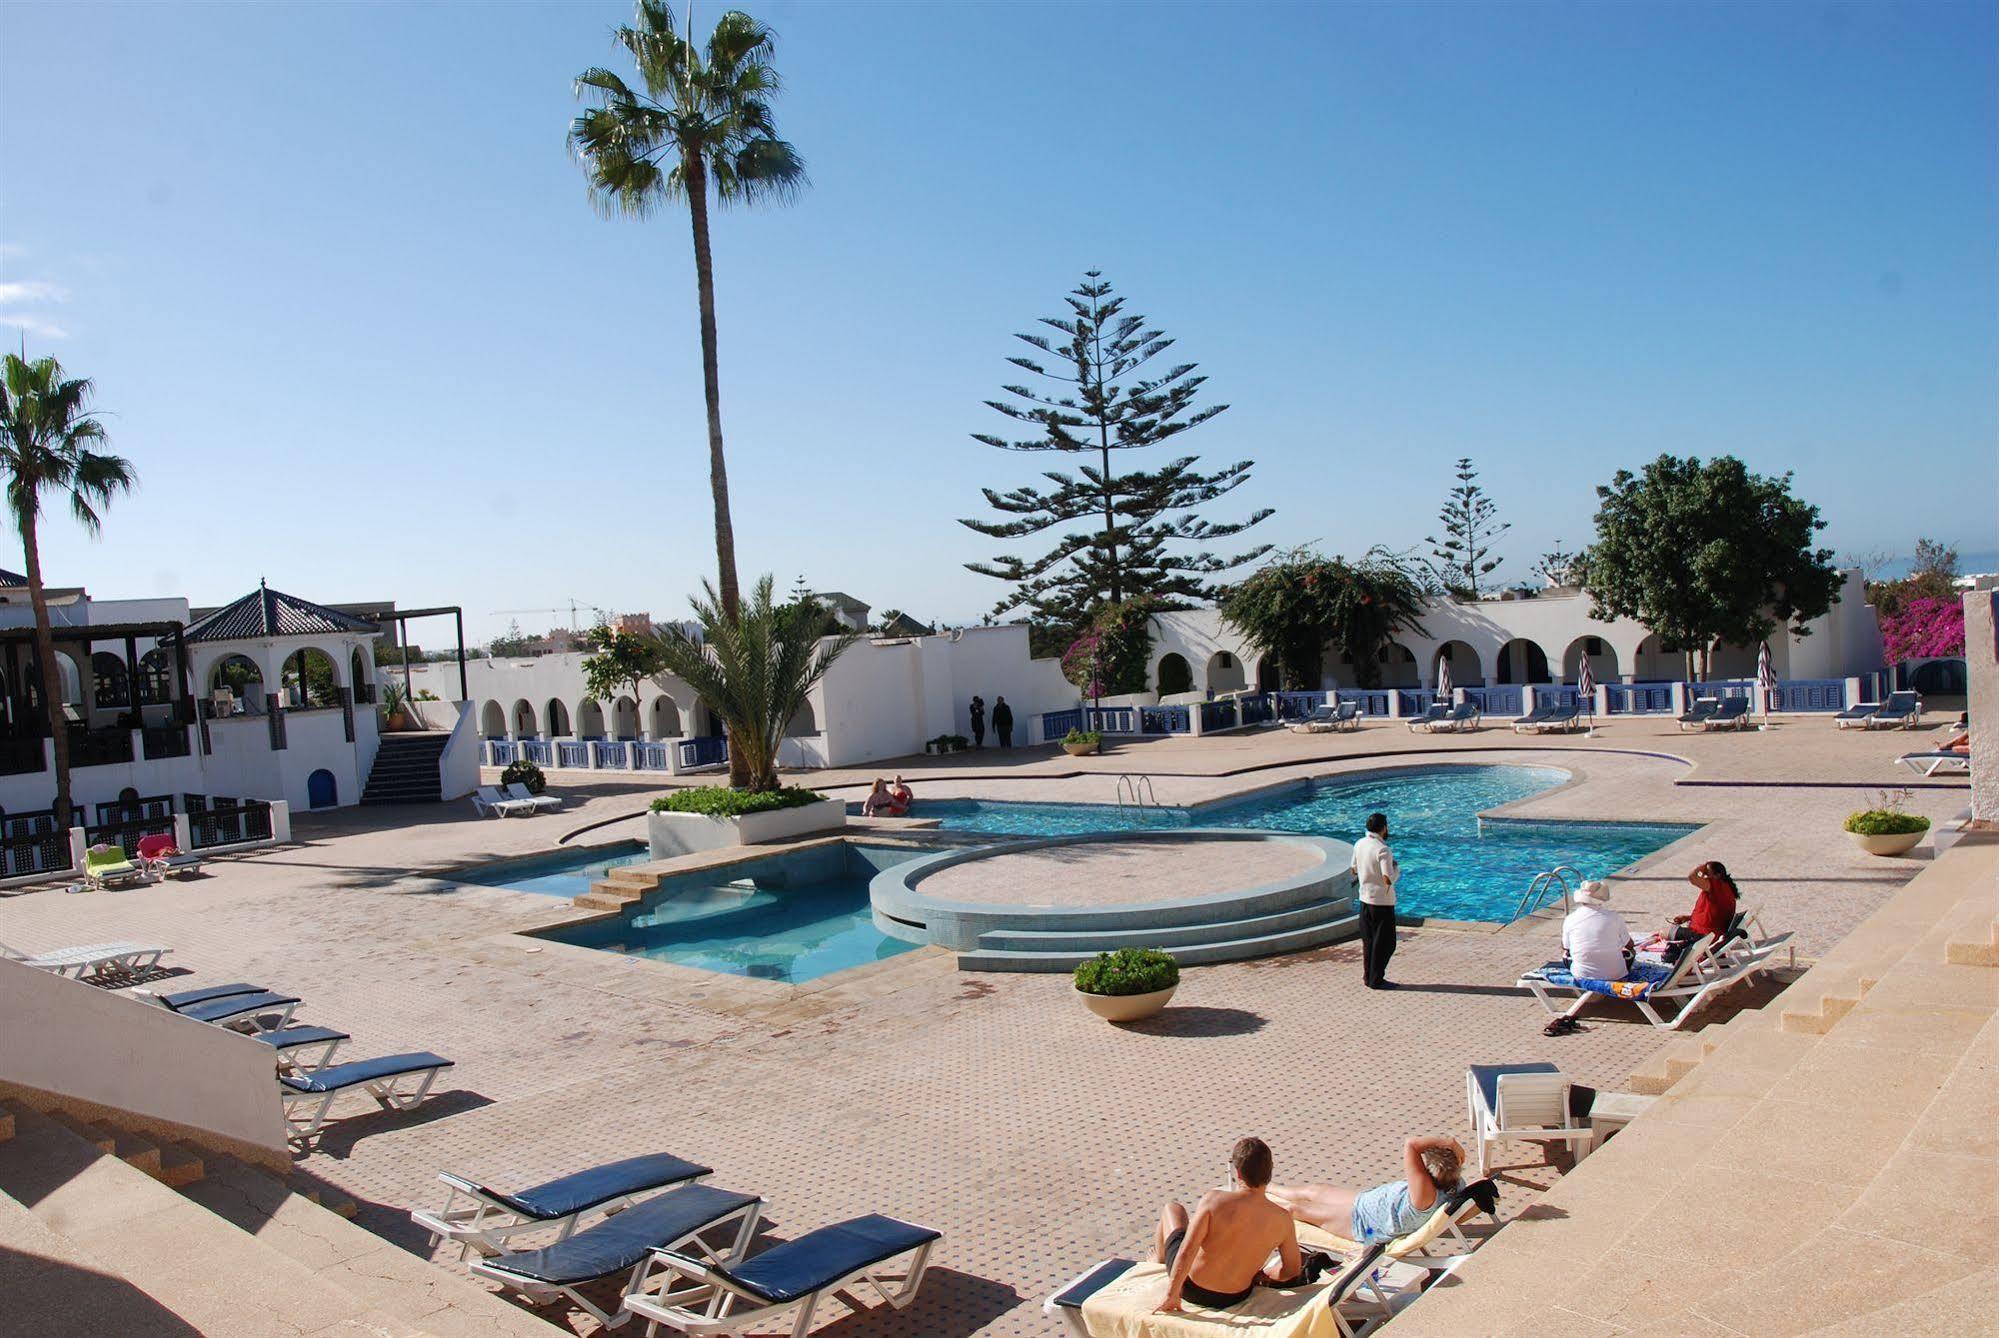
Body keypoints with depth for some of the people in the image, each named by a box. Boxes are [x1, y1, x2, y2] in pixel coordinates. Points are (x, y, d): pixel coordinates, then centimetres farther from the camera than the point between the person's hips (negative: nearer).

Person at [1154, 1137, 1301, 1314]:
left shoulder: (1213, 1200, -26)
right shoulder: (1282, 1218, -17)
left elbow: (1187, 1252, -27)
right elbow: (1292, 1270, -4)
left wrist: (1171, 1295, -18)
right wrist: (1265, 1277, 15)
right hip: (1236, 1298, 3)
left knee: (1172, 1209, 23)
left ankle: (1160, 1257, 52)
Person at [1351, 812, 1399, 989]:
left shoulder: (1359, 844, 2)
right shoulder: (1383, 850, -22)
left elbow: (1354, 869, 14)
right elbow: (1389, 879, -25)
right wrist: (1397, 868, -8)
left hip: (1365, 898, 8)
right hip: (1382, 901, -7)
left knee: (1368, 940, 16)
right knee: (1385, 943, 4)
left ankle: (1368, 975, 23)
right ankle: (1376, 980, 8)